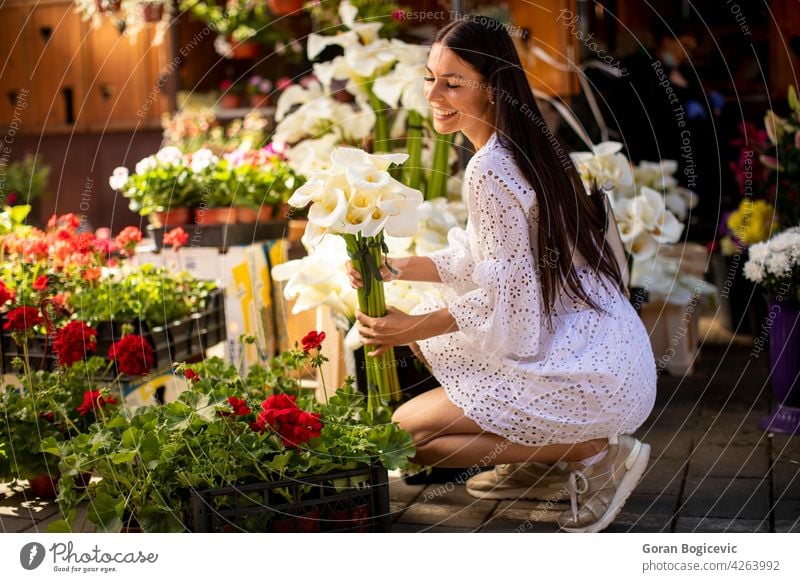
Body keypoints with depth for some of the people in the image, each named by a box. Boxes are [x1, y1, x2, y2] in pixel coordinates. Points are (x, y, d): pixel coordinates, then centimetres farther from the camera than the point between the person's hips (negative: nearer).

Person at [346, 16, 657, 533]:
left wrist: (411, 329, -8)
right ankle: (558, 442, 13)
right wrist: (397, 269, 7)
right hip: (591, 347, 10)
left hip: (589, 376, -10)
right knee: (428, 323, 19)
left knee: (406, 433, -4)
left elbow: (505, 297, -18)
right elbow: (479, 261, 15)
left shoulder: (490, 170, -20)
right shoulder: (526, 147, 9)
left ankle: (593, 451, -4)